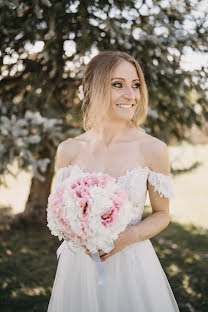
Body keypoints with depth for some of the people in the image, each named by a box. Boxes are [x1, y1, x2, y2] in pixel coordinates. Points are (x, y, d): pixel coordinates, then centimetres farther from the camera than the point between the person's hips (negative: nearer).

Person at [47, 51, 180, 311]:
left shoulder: (153, 149, -10)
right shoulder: (68, 150, -5)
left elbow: (161, 214, -1)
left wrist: (127, 237, -17)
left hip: (131, 263, -1)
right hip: (78, 263, 2)